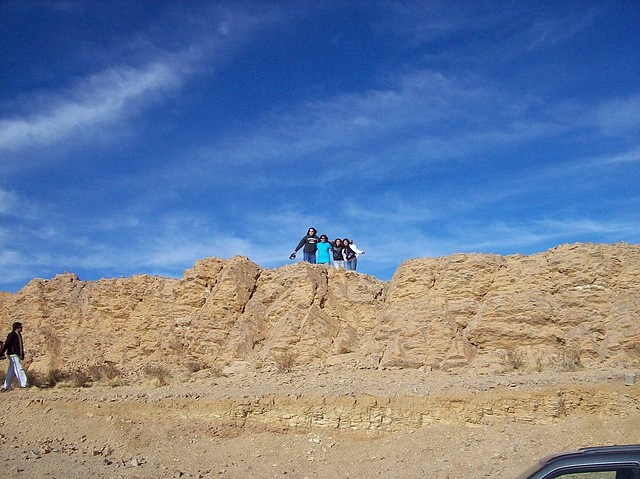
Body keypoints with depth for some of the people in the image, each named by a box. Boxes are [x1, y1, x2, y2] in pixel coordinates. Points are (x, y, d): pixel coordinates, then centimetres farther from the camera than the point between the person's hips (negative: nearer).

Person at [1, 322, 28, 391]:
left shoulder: (19, 335, 14)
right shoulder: (12, 335, -13)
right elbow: (6, 345, -17)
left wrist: (22, 355, 22)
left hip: (17, 355, 9)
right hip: (13, 355, -9)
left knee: (11, 372, 10)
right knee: (19, 369, -8)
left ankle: (6, 387, 15)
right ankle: (23, 383, -5)